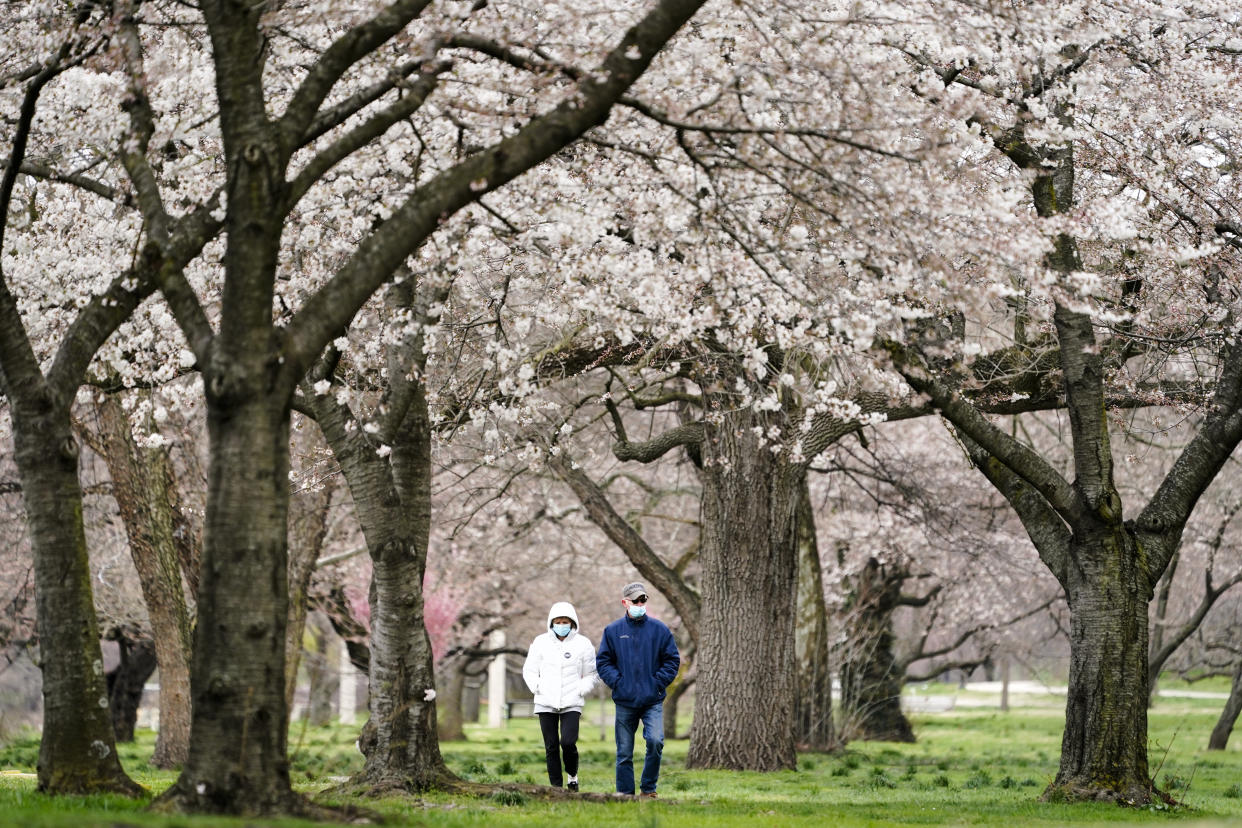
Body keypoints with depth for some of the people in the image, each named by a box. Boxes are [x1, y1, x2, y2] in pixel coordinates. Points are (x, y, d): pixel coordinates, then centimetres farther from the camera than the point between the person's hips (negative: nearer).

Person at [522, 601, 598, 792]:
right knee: (551, 747, 1)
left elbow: (592, 675, 11)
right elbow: (529, 670, 14)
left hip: (571, 704, -2)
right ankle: (556, 786, 9)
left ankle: (573, 775, 11)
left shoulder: (583, 644, 3)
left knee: (568, 742, -16)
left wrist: (580, 690, -4)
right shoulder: (541, 642, 6)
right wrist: (537, 688, 0)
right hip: (546, 704, 2)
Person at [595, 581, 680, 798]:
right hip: (624, 701, 1)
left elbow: (672, 660, 8)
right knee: (624, 752, 3)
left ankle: (648, 787, -1)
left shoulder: (659, 629, 5)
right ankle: (625, 794, 12)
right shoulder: (613, 630, 5)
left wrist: (659, 682, -4)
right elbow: (603, 662, 7)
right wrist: (617, 682, -6)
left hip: (653, 701, -1)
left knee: (655, 741, -19)